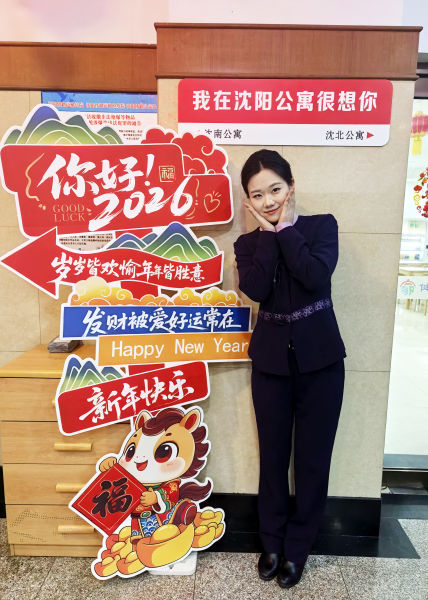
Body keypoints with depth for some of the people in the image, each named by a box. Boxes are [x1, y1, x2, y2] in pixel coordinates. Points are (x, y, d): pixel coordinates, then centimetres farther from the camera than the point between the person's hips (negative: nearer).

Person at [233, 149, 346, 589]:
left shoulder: (322, 225, -1)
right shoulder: (248, 243, 5)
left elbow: (316, 275, -20)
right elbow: (255, 289, -15)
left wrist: (285, 228, -13)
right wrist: (268, 232, -11)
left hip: (320, 359, -1)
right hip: (271, 361, 2)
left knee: (313, 458, 10)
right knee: (273, 457, 14)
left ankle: (296, 548, 33)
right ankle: (272, 543, 37)